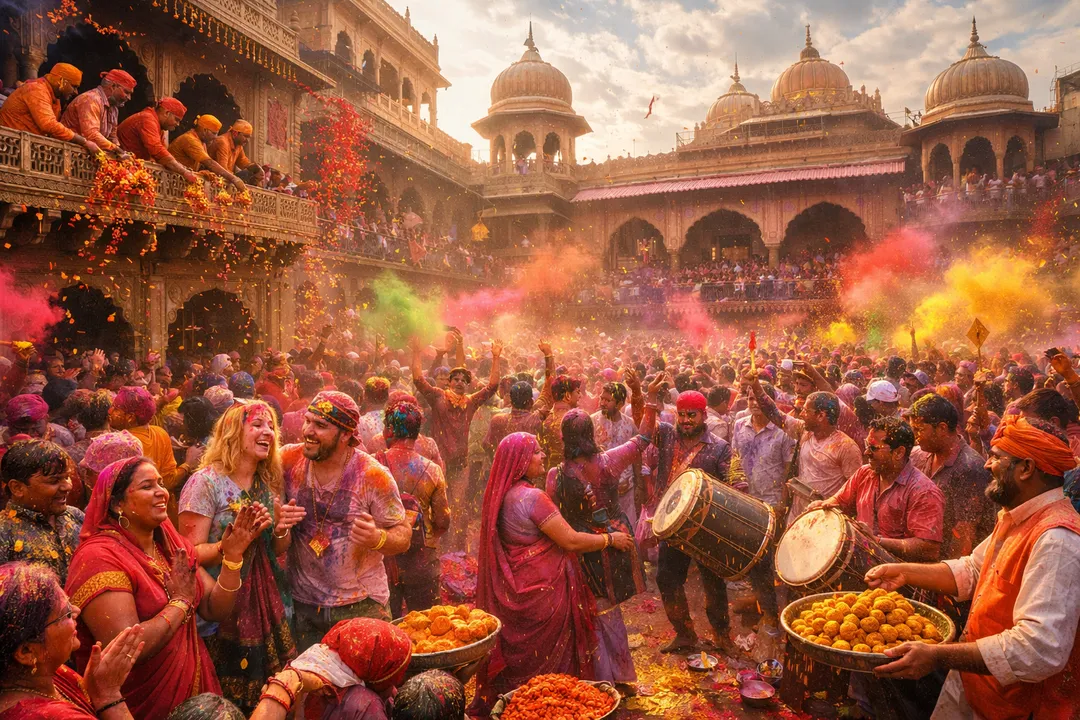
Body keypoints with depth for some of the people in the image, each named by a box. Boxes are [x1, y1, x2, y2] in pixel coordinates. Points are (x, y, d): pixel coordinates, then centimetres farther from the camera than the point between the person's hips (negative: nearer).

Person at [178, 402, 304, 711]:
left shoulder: (270, 482, 7)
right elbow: (191, 554, -15)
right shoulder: (206, 482, -12)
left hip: (268, 605, 5)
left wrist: (282, 528, -9)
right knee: (229, 705, 3)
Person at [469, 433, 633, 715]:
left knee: (519, 655, 22)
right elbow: (571, 541, -22)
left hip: (514, 589, 8)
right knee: (549, 659, 9)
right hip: (542, 591, -8)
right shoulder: (532, 497, -23)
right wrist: (611, 539, -9)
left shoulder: (502, 495, 4)